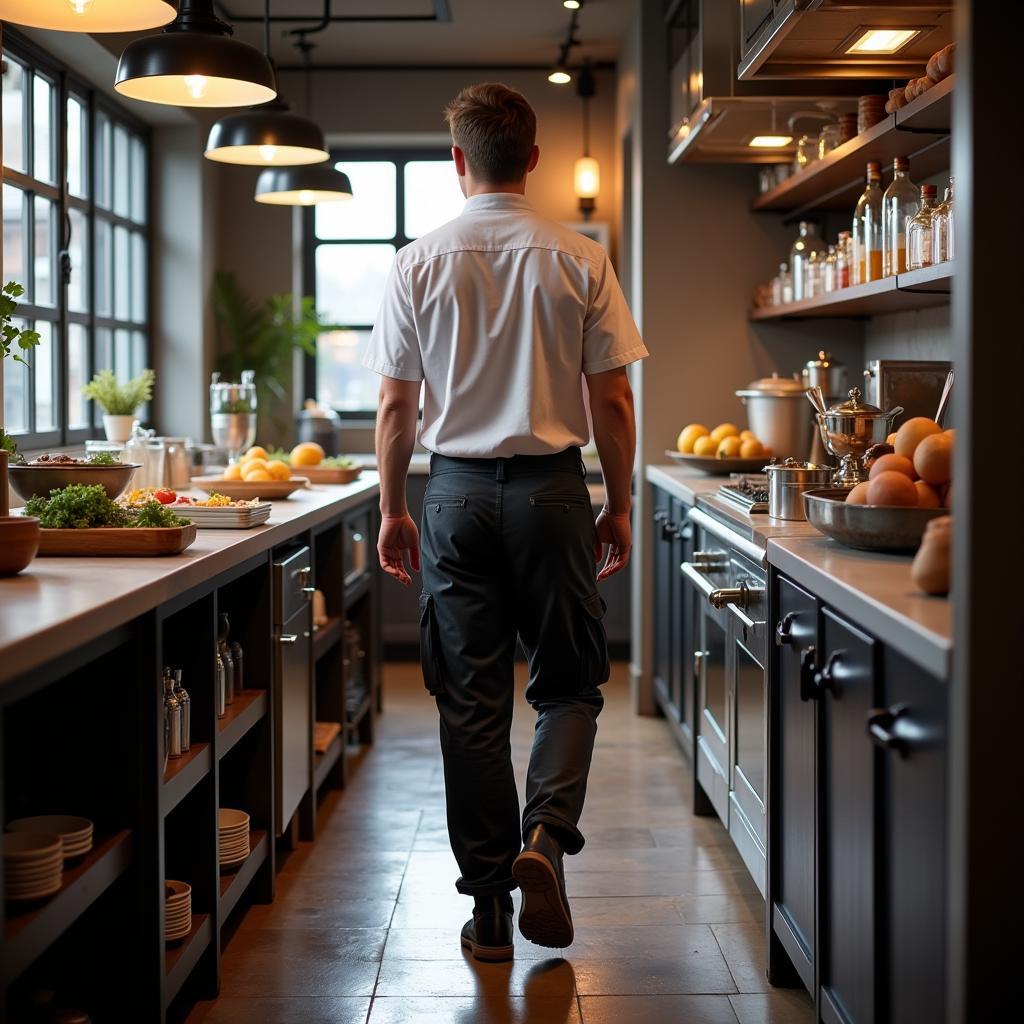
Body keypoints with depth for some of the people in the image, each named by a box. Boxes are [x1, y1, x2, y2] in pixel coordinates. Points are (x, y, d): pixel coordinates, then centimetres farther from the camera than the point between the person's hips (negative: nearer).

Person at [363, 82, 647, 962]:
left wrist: (393, 512, 11)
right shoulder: (580, 262, -2)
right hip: (552, 490, -1)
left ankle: (491, 906, 12)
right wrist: (619, 506, 9)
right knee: (569, 681, 13)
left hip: (457, 492, 1)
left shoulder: (419, 264, 0)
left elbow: (395, 406, 1)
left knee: (471, 700, 7)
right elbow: (613, 403, -2)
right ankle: (547, 833, -10)